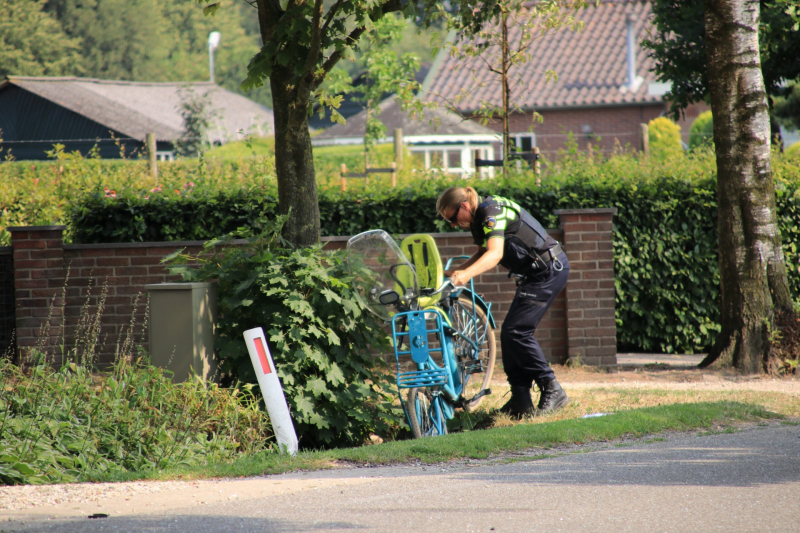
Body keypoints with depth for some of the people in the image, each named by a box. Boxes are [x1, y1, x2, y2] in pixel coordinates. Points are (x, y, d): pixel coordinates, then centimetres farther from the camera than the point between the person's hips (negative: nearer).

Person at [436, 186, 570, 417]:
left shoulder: (492, 213, -21)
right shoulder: (479, 218, 8)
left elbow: (495, 254, -36)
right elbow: (483, 254, 21)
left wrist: (467, 274, -50)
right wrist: (453, 272, 8)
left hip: (549, 270, -10)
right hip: (534, 274, 10)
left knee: (517, 331, -15)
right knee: (510, 333, 6)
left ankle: (552, 391, -10)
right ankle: (521, 401, 9)